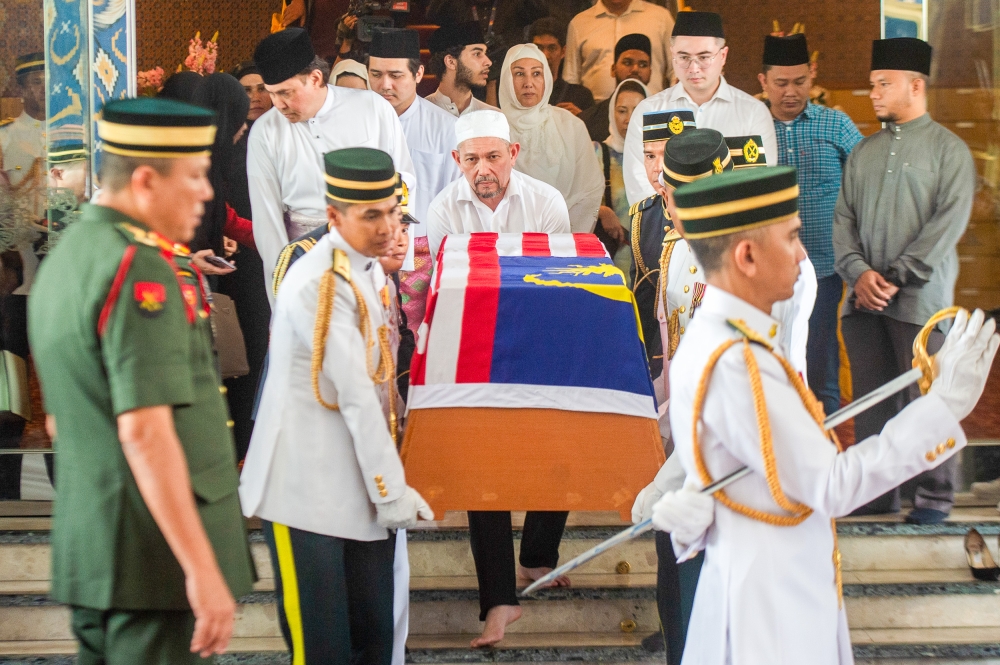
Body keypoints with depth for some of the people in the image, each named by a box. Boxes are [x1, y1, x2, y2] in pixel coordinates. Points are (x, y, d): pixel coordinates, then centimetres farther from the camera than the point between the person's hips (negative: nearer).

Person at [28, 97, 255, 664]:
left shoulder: (66, 257, 13)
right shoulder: (140, 271, -18)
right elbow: (145, 431, -26)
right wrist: (204, 571, -25)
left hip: (87, 551, 10)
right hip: (156, 554, -10)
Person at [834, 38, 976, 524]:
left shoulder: (948, 149, 1)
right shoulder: (863, 152, 16)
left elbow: (949, 222, -8)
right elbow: (843, 218, 11)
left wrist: (896, 278, -14)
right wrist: (859, 272, -7)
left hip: (921, 300, -5)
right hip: (863, 299, 5)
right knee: (871, 397, 6)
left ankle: (935, 497, 6)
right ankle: (877, 492, 15)